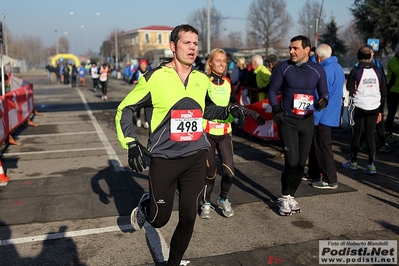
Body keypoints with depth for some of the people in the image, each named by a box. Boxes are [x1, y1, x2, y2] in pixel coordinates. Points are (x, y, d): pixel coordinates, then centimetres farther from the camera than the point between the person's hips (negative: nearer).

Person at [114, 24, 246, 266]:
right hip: (164, 160, -3)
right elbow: (124, 109, -2)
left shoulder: (202, 80, 4)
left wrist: (229, 111, 3)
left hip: (196, 159, 4)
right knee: (159, 219, 9)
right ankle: (144, 206, 46)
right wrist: (131, 143, -14)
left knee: (188, 219, 8)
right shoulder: (155, 78, -10)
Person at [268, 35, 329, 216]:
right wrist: (276, 110, -9)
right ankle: (284, 197, 10)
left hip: (307, 121, 3)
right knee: (291, 161, -10)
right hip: (287, 121, -3)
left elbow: (324, 92, 10)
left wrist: (323, 101, -12)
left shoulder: (318, 70, 2)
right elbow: (273, 89, 3)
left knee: (301, 163, 7)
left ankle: (291, 196, 24)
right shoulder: (283, 67, -4)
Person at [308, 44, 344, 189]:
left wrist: (314, 120, -17)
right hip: (332, 114, 10)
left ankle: (330, 181, 4)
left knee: (323, 147, -2)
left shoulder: (325, 71, -19)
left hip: (323, 117, -10)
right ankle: (313, 173, 29)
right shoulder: (338, 68, 12)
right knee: (316, 145, 18)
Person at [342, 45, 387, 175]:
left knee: (356, 135, 9)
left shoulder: (355, 71, -7)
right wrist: (380, 111, 15)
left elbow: (349, 91, -7)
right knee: (370, 136, 7)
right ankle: (371, 165, 6)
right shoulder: (378, 71, 4)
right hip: (374, 108, 3)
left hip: (359, 107, -2)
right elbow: (384, 92, 9)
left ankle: (353, 162, 22)